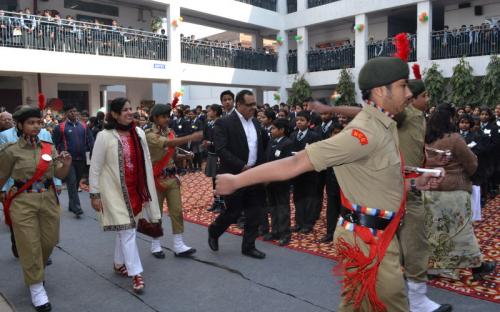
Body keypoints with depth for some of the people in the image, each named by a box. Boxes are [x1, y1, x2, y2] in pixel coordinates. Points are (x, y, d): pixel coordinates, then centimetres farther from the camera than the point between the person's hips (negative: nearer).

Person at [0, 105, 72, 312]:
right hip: (23, 203, -4)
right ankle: (36, 287, 15)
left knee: (49, 242, 13)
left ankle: (36, 271, 42)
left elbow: (60, 175, 3)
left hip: (49, 200, 4)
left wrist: (67, 164, -17)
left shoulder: (49, 148, 3)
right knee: (30, 246, 0)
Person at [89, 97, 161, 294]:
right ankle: (136, 274, 3)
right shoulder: (104, 136, -12)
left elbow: (146, 162, 9)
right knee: (127, 231, -5)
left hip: (135, 190, 6)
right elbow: (95, 168, -8)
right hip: (115, 191, -5)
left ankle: (119, 263, 35)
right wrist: (95, 194, -8)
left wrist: (148, 190, 10)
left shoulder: (138, 133, 3)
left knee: (127, 229, 16)